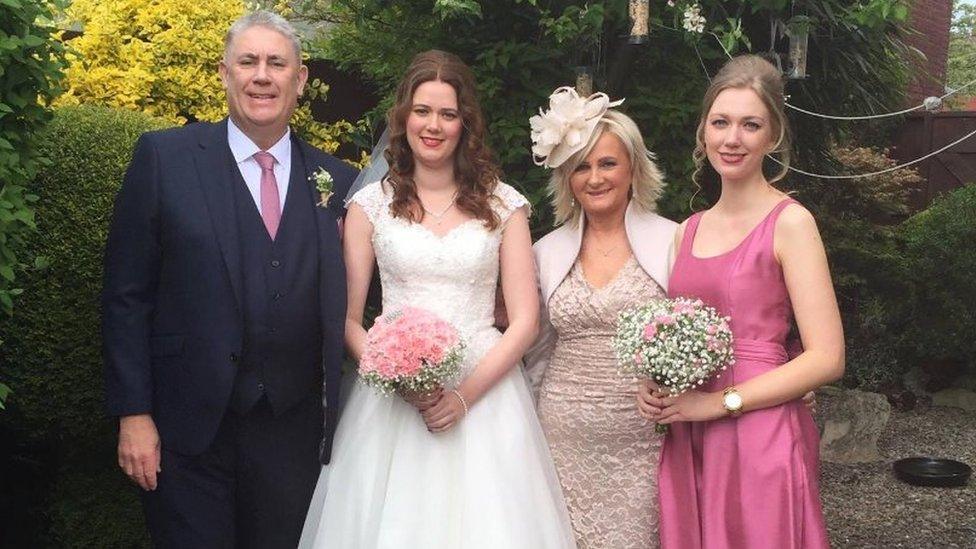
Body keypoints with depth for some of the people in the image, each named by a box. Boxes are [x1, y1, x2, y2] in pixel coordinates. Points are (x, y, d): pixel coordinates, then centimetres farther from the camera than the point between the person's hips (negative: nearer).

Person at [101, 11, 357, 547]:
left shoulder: (337, 181, 4)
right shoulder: (164, 157, -3)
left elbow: (338, 309, 10)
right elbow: (126, 295, -3)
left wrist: (337, 422, 3)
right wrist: (132, 413, -7)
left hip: (293, 432, 3)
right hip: (189, 428, -2)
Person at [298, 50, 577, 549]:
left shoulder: (503, 204, 5)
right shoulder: (371, 203, 5)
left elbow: (524, 321, 1)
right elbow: (346, 319, 3)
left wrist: (465, 395, -11)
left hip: (486, 390, 0)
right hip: (390, 397, 0)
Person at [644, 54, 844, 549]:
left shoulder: (789, 221, -7)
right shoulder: (689, 230, 11)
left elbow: (827, 359, -12)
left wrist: (721, 401, -14)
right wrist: (653, 387, 0)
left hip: (760, 438, -5)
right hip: (687, 443, 5)